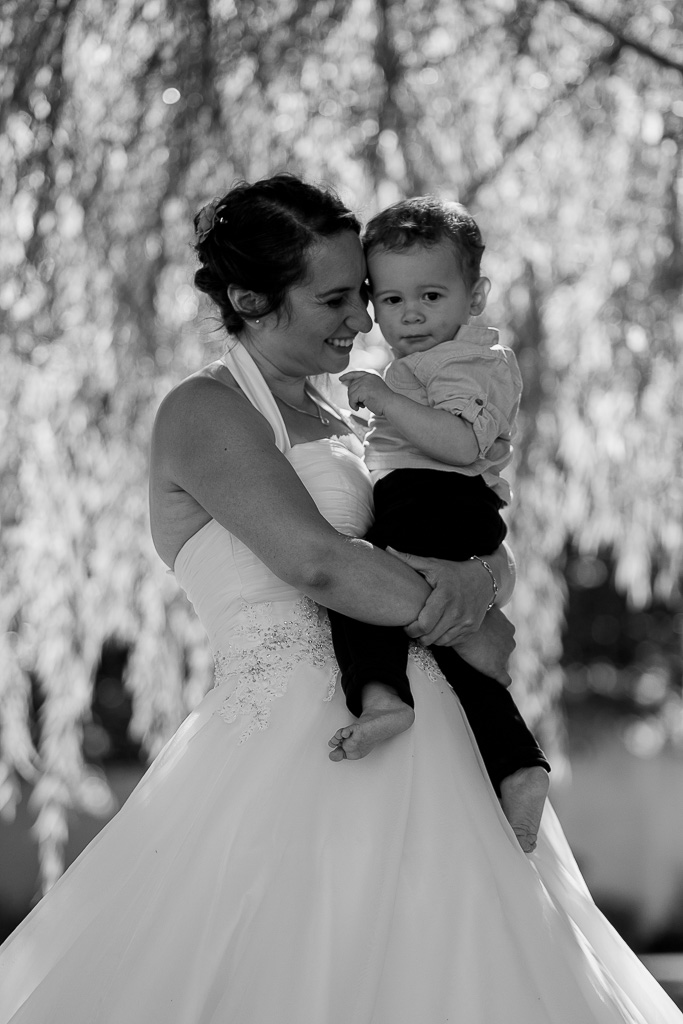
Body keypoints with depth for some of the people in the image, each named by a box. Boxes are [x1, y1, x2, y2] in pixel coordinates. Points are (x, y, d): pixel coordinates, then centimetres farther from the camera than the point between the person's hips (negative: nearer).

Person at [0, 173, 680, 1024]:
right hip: (295, 754, -8)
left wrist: (471, 574, -9)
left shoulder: (329, 422, 19)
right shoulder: (204, 412, -7)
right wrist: (468, 629, -9)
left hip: (414, 747, 8)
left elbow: (494, 550, 15)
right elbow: (318, 562, -20)